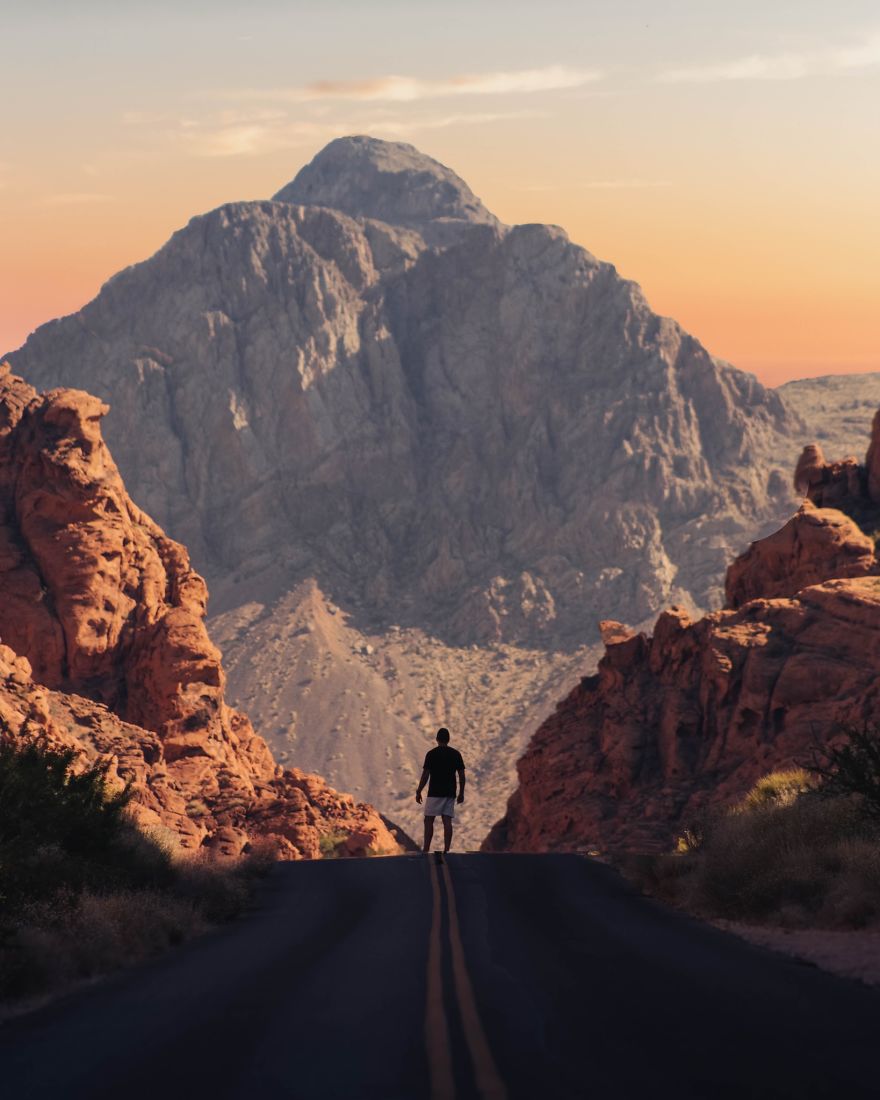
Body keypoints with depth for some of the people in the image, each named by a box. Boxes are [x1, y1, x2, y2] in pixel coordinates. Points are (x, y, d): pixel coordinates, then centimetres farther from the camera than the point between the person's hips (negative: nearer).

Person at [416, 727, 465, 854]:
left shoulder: (432, 754, -5)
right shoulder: (456, 754, 5)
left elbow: (425, 775, -7)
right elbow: (461, 775, 5)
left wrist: (418, 792, 0)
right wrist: (461, 793, 13)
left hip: (435, 793, -4)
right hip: (450, 793, 4)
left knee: (428, 820, 2)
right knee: (447, 821, 3)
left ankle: (426, 849, -3)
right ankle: (446, 850, -2)